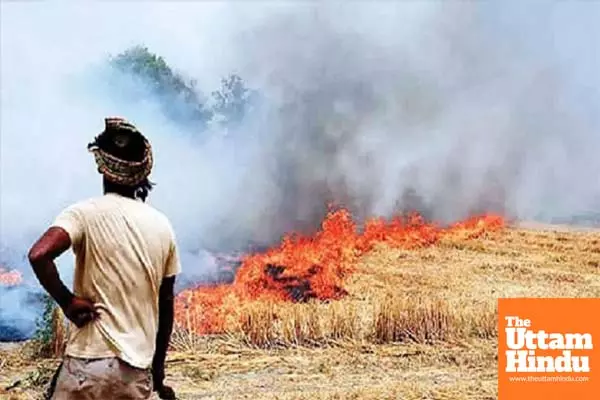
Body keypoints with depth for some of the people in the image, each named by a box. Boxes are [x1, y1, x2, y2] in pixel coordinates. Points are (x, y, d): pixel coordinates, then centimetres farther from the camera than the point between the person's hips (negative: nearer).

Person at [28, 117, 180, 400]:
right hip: (139, 368, 3)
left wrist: (67, 301, -9)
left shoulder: (86, 213, -7)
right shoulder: (162, 226, 6)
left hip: (89, 363, -3)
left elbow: (39, 255, -26)